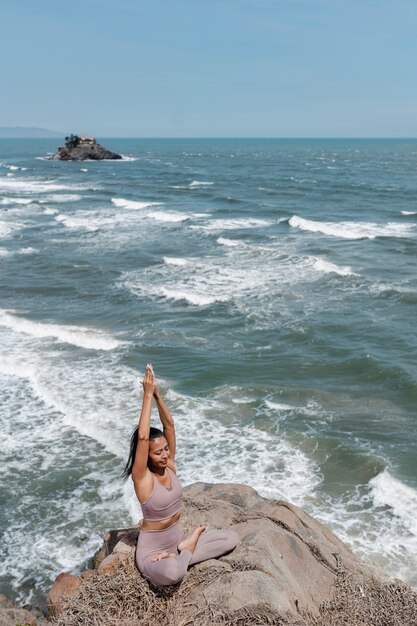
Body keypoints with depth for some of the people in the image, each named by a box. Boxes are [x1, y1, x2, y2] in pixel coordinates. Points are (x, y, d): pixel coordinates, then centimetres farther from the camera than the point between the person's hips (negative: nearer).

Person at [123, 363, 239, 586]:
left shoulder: (169, 466, -4)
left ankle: (182, 552, -2)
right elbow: (142, 436, -36)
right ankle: (187, 552, -6)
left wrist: (157, 395, -24)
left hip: (176, 541, 7)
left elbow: (169, 425, -11)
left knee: (231, 537, 0)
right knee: (173, 573, -41)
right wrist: (148, 395, -36)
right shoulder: (142, 478, -21)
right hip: (152, 552, -6)